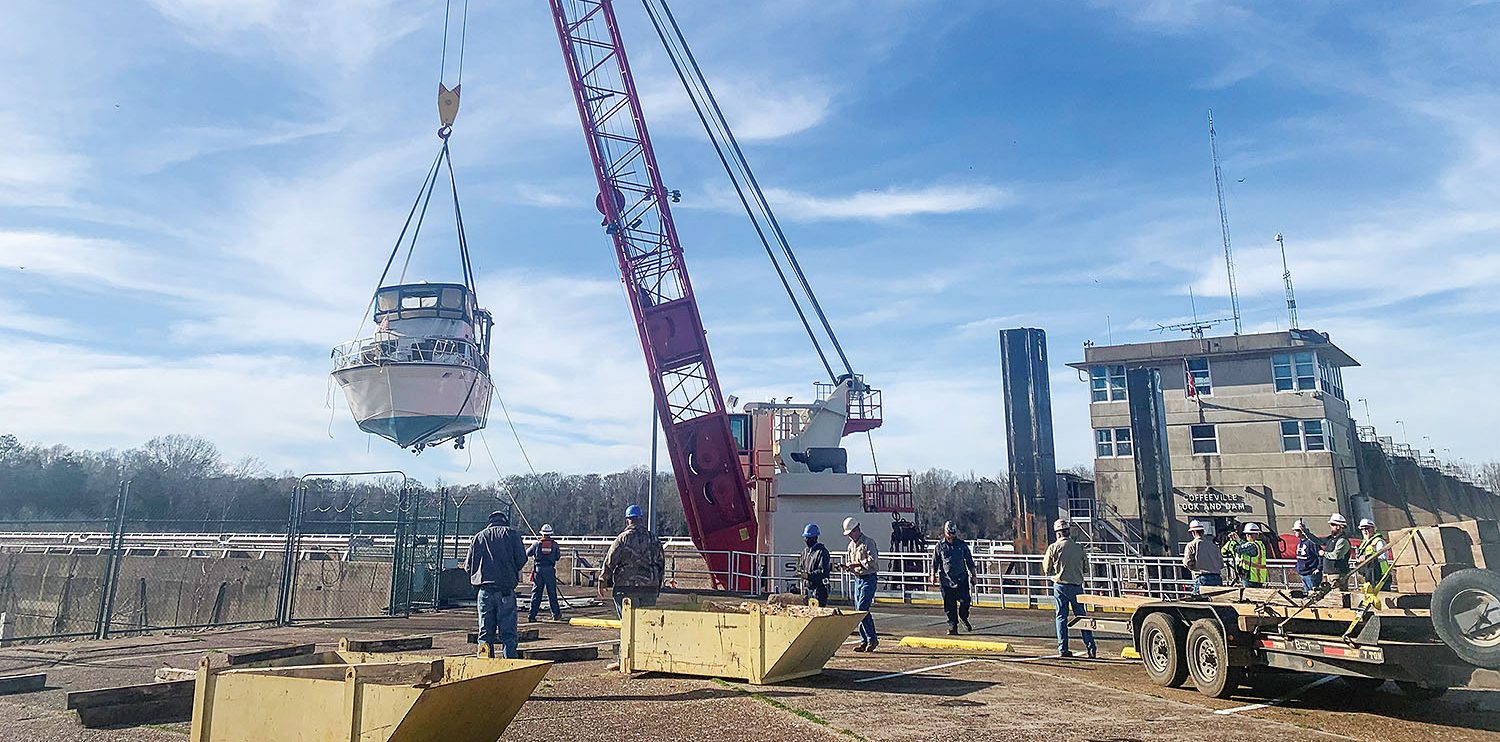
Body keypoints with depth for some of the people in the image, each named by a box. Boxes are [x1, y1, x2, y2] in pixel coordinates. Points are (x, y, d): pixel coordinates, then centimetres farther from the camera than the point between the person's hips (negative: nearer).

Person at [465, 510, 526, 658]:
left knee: (485, 631, 9)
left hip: (485, 590, 3)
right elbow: (521, 558, -2)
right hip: (506, 589, -2)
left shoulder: (478, 537, 14)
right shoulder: (511, 533, 6)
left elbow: (468, 565, 11)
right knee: (508, 632, 0)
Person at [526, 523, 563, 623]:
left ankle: (532, 615, 2)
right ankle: (556, 614, 16)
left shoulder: (537, 544, -1)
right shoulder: (554, 544, 0)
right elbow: (558, 557, 7)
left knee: (536, 593, 4)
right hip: (550, 570, 0)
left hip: (538, 569, 0)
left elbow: (528, 553, 10)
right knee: (552, 593, 9)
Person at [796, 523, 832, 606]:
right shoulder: (805, 551, 16)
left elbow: (823, 571, -16)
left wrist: (809, 575, -24)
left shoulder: (822, 551, -10)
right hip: (806, 587, 8)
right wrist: (800, 572, 0)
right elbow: (801, 566, 23)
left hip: (819, 588, -8)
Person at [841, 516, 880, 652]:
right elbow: (849, 563, 20)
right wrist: (847, 567, -3)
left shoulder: (868, 542, -9)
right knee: (859, 610, 6)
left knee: (862, 608, -14)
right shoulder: (851, 545, 15)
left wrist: (856, 564, -22)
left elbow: (872, 562, -19)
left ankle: (872, 639, -5)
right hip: (858, 579, 8)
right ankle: (864, 641, 12)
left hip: (869, 578, -8)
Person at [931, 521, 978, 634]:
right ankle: (952, 625, 13)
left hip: (962, 579, 1)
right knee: (949, 605, 1)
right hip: (946, 579, 0)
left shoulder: (962, 545, 6)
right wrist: (933, 575, 11)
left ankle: (964, 618, 21)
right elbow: (935, 563, 11)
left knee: (965, 601, -7)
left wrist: (974, 575, 11)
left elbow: (970, 561, 12)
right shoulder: (939, 546, 4)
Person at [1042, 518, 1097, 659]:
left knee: (1061, 617, 5)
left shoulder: (1053, 548, -6)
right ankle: (1090, 645, 4)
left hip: (1060, 586, -1)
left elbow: (1047, 571, 0)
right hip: (1077, 586, 1)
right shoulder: (1079, 548, 0)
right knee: (1081, 616, 10)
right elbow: (1086, 569, 8)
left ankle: (1063, 649, 4)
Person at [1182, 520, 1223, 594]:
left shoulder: (1191, 545, -1)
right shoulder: (1213, 545, 15)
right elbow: (1221, 564, 15)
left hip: (1202, 578, -5)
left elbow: (1188, 563, -7)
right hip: (1217, 578, 6)